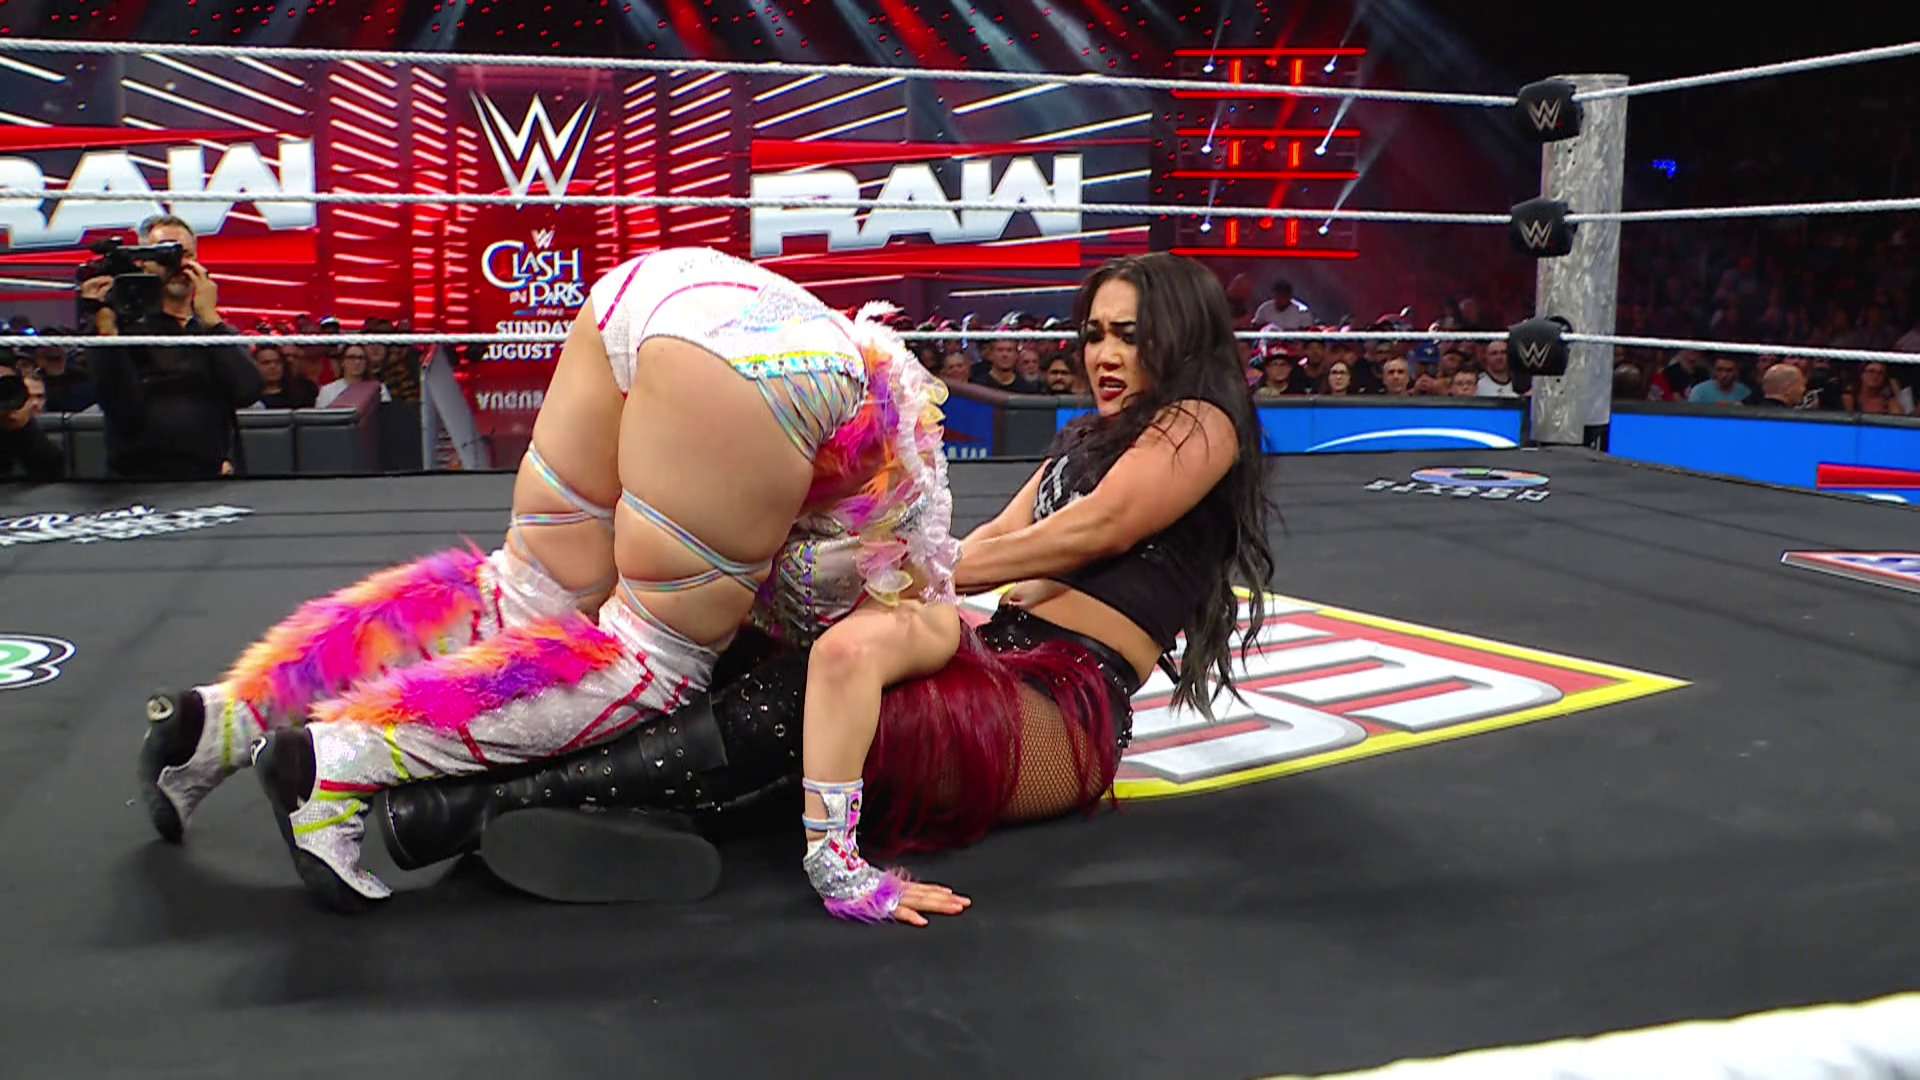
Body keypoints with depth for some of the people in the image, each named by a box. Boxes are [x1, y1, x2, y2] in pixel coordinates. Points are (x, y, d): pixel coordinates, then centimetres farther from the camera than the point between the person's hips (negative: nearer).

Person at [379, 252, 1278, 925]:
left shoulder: (1199, 424, 5)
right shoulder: (1085, 438, 29)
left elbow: (1099, 528, -9)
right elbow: (996, 542, 18)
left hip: (1067, 707, -7)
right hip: (997, 659, 8)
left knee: (798, 713, -31)